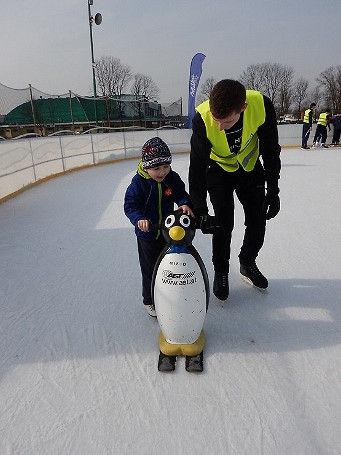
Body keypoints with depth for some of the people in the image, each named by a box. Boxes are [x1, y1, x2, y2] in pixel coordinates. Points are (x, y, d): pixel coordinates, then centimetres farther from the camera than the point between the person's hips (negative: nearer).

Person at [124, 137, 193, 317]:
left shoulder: (172, 178, -8)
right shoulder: (138, 182, -18)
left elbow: (181, 194, -4)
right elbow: (130, 205, -17)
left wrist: (185, 204, -28)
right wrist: (139, 219, -35)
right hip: (147, 235, -3)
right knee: (150, 270, 10)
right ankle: (149, 301, 32)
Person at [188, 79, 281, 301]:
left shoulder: (262, 106, -31)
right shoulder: (203, 118, -34)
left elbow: (271, 152, -17)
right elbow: (198, 166, -28)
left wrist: (273, 191, -16)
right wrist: (200, 210, -32)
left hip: (250, 168, 2)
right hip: (218, 170, -2)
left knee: (258, 221, 5)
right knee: (223, 222, -9)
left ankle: (248, 263, 31)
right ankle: (221, 271, 15)